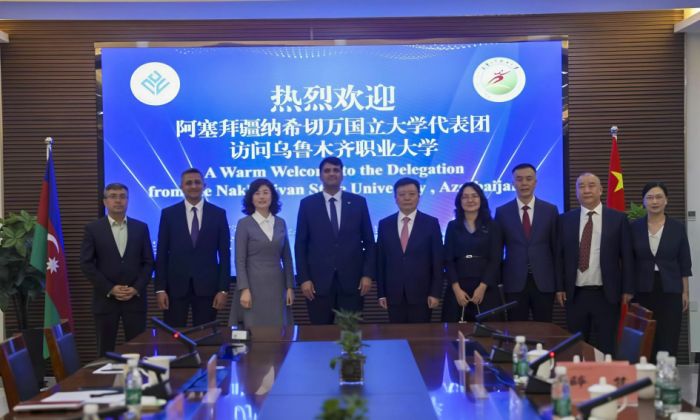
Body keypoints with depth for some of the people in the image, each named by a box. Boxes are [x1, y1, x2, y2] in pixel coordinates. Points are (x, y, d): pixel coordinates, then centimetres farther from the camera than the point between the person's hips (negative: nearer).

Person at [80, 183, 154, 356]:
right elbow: (86, 264, -3)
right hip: (105, 299, -1)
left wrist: (136, 288, -8)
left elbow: (148, 262, 6)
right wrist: (110, 289, -11)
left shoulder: (141, 227, 7)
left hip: (135, 298, 1)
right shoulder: (93, 229, 1)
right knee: (106, 351, 5)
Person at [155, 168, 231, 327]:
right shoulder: (168, 214, 4)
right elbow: (162, 254, 3)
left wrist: (223, 289, -4)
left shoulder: (218, 214, 3)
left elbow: (224, 254, 2)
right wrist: (160, 288, -4)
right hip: (176, 286, 0)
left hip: (207, 285, 0)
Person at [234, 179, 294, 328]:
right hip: (254, 285, -4)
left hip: (277, 285, 4)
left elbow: (286, 258, 11)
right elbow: (240, 260, -6)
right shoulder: (244, 224, -3)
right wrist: (244, 289, -14)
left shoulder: (280, 223, 8)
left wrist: (290, 287, 6)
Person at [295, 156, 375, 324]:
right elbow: (300, 245, 2)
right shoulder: (307, 204, 4)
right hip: (319, 281, 0)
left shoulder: (358, 202, 6)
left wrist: (368, 274, -2)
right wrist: (304, 278, -5)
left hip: (352, 280, 1)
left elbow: (369, 242, 7)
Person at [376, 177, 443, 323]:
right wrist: (381, 293, 3)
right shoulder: (384, 224, 6)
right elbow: (380, 261, 6)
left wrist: (435, 293, -6)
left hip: (422, 293, -2)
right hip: (394, 294, 2)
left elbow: (437, 261, -1)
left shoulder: (431, 223, 0)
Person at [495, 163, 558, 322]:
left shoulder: (550, 210, 4)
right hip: (514, 283, 0)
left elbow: (556, 247, 6)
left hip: (544, 282, 1)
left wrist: (559, 282, 5)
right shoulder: (502, 212, 3)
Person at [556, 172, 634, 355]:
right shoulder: (565, 219, 5)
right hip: (575, 294, 2)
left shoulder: (618, 218, 1)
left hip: (607, 294, -1)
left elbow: (627, 256, 1)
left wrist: (627, 289, -2)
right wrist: (559, 287, 2)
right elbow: (560, 256, 7)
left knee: (606, 347, 5)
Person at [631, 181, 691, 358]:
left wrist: (685, 292, 0)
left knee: (669, 341, -2)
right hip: (643, 290, 1)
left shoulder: (677, 227, 1)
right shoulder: (635, 227, 2)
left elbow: (684, 263, 4)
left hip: (670, 290, -1)